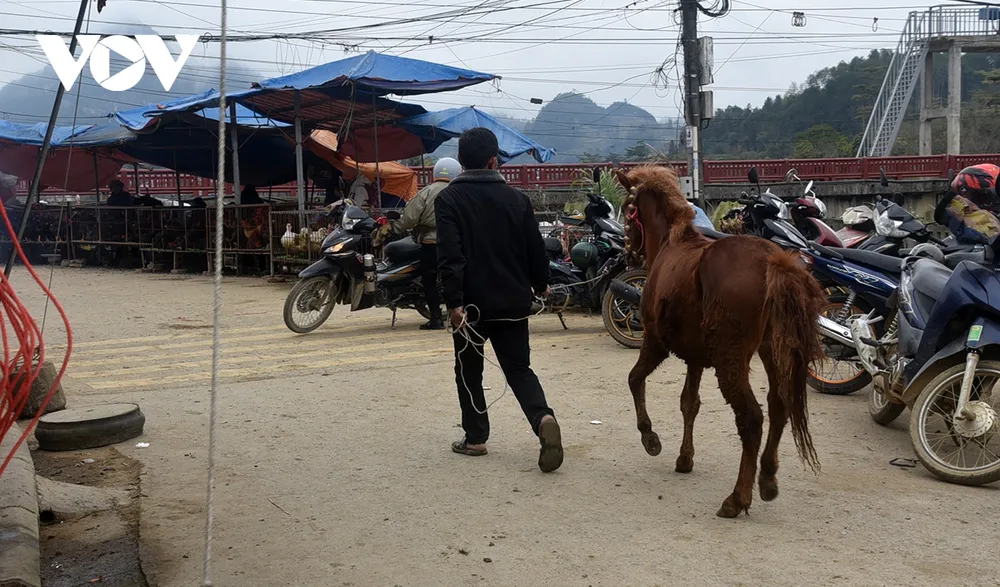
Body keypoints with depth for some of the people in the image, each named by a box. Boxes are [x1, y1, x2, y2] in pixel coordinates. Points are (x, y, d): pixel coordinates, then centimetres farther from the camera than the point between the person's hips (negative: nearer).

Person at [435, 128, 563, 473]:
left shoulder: (449, 199, -6)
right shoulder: (516, 198, 3)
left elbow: (449, 255, -17)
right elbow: (535, 249, 6)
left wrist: (454, 301, -19)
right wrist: (540, 285, 23)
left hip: (472, 303, -2)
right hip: (513, 302, 3)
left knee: (469, 372, 15)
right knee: (519, 368, 10)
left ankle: (475, 437, 18)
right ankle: (543, 418, -14)